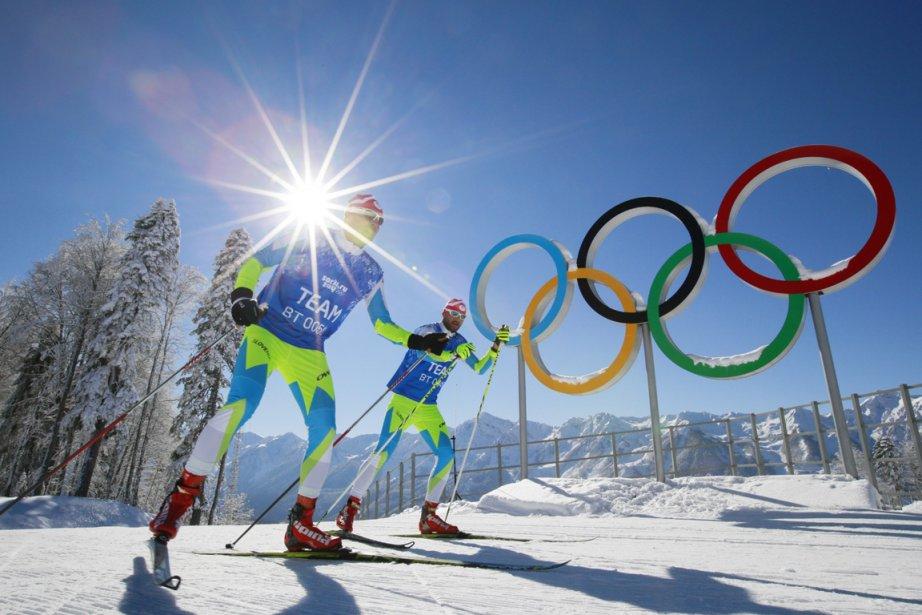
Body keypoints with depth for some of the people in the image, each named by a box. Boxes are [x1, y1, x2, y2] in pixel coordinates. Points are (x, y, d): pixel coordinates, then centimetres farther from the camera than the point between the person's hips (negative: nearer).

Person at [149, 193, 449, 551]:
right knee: (241, 404, -25)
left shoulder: (370, 273, 9)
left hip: (308, 354, 4)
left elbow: (381, 323, 15)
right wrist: (241, 294, -16)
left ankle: (300, 524, 2)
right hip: (266, 333, -4)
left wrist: (417, 342, 4)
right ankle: (182, 495, -10)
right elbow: (257, 260, 1)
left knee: (325, 430, -9)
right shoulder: (308, 240, -2)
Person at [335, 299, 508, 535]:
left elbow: (480, 368, 13)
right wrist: (454, 353, -42)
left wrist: (496, 346, 0)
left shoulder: (460, 342, 12)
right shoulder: (426, 331, -5)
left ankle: (429, 515, 1)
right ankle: (350, 508, -7)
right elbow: (428, 353, -26)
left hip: (428, 408, 6)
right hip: (403, 400, -6)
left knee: (447, 455, -7)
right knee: (383, 452, -17)